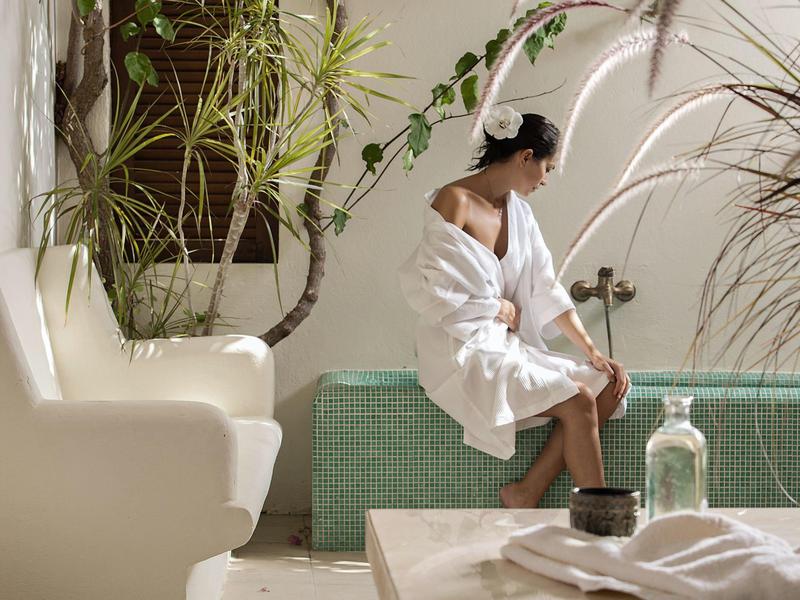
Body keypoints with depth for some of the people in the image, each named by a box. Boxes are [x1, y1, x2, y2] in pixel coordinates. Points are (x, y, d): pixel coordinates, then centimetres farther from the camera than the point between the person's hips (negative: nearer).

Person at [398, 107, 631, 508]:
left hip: (507, 345, 9)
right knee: (577, 402, -22)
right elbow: (426, 286, -17)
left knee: (608, 387, -7)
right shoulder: (454, 201, -13)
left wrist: (593, 352, 3)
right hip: (463, 351, -9)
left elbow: (546, 289, 11)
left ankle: (527, 493, -7)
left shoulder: (517, 209, 12)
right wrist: (498, 309, -7)